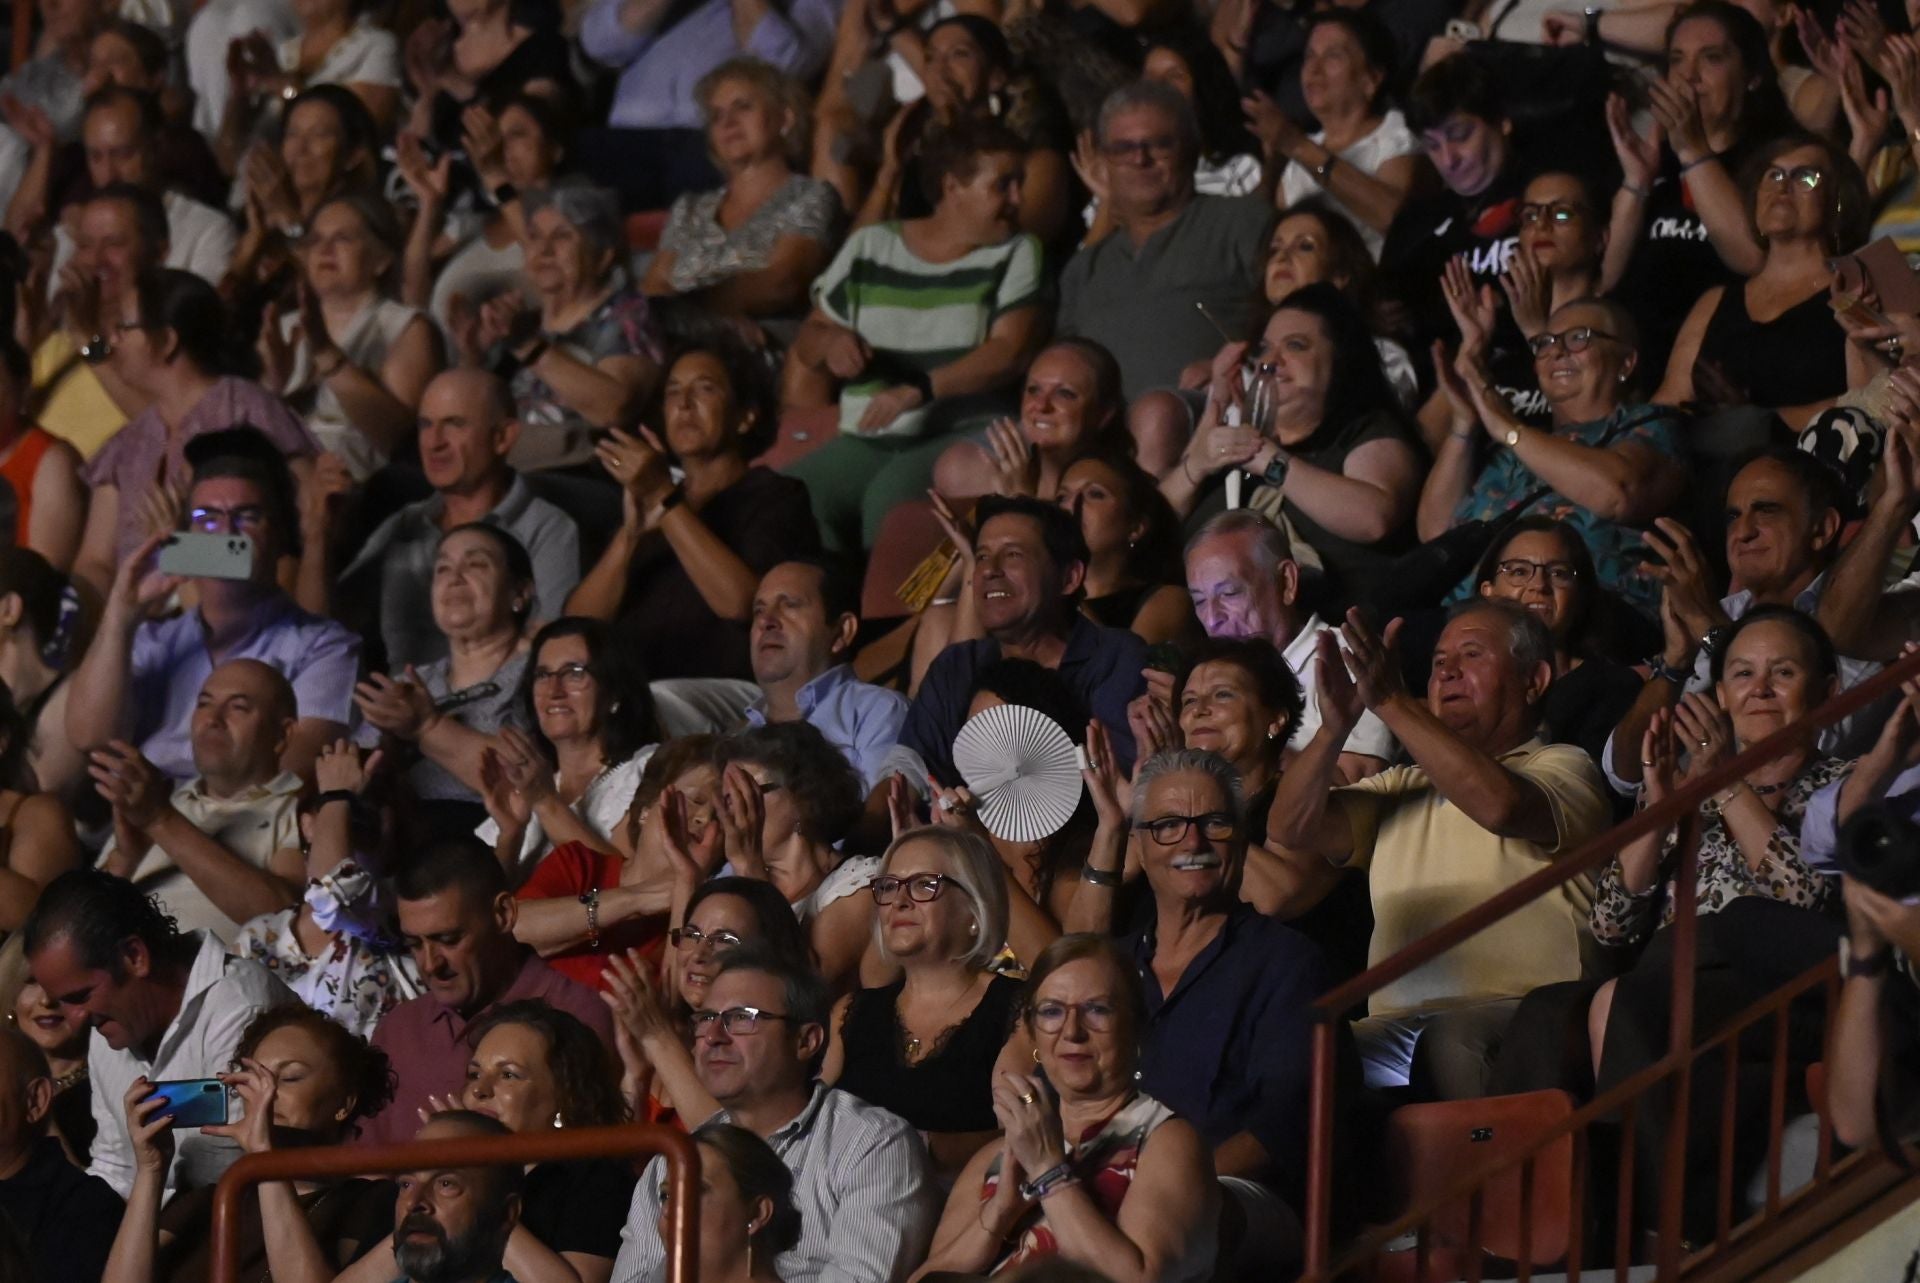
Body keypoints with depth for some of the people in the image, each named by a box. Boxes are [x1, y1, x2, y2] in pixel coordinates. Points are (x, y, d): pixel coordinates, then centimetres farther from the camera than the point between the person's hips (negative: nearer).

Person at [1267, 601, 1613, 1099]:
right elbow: (1290, 830, 14)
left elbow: (1501, 805, -14)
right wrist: (1334, 727, -4)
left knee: (1449, 1039, -38)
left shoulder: (1564, 769, 11)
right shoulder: (1403, 788, 28)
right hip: (1396, 1027, 4)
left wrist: (1392, 702, -16)